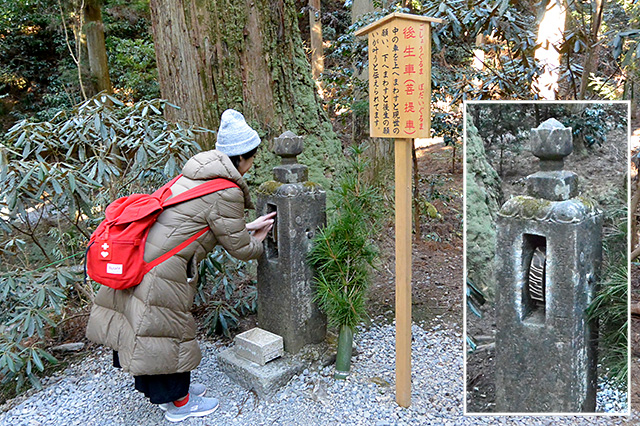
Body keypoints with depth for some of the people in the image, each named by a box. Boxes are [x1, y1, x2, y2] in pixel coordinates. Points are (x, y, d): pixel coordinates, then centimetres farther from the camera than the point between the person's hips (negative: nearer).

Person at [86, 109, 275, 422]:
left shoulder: (196, 174, 11)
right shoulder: (226, 193, -16)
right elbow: (239, 248, -7)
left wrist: (247, 228, 19)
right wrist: (258, 244, 15)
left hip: (138, 258, 10)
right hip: (161, 270, -10)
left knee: (143, 328, 22)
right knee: (168, 331, 8)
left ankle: (173, 389, 42)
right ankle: (178, 403, 29)